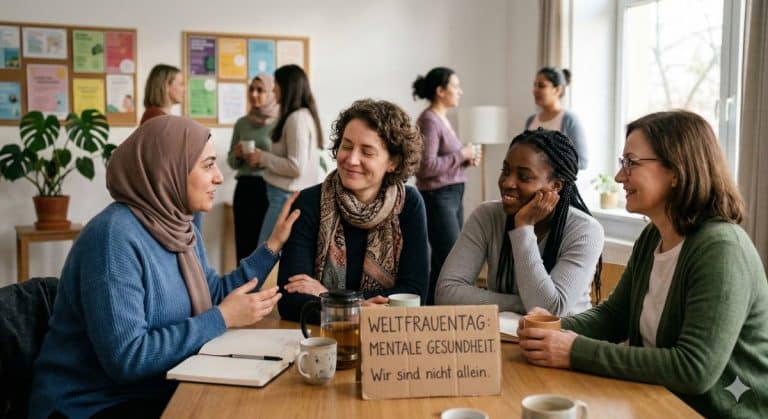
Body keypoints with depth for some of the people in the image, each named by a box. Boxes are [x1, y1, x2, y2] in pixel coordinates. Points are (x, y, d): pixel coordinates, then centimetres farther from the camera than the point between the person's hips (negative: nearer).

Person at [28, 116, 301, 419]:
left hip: (158, 392, 8)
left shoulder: (179, 226, 5)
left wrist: (273, 244, 8)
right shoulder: (115, 236, -24)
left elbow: (213, 297, 10)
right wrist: (223, 318, -22)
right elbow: (126, 358, -29)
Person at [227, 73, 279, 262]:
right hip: (245, 188, 4)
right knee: (243, 244, 4)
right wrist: (237, 155, -3)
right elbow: (232, 163, 18)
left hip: (270, 188, -4)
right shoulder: (241, 123, 11)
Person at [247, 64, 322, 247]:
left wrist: (263, 158, -8)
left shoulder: (297, 118, -14)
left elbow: (296, 167, -19)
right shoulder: (304, 115, 14)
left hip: (287, 197, -9)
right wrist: (265, 159, 10)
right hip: (293, 195, 9)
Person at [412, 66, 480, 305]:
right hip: (437, 197, -9)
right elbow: (427, 166, -20)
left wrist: (466, 160, 6)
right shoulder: (429, 120, -13)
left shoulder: (443, 119, 16)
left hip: (453, 195, 9)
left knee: (441, 262, 10)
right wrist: (461, 154, -12)